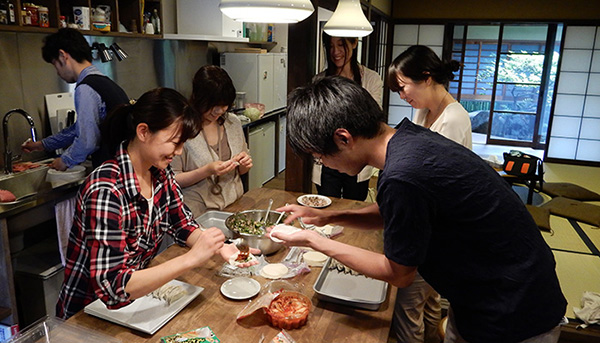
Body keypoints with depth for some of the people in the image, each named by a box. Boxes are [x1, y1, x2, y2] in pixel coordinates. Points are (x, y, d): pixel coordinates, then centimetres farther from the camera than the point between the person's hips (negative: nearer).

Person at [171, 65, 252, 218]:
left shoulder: (233, 122, 7)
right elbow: (172, 180, -9)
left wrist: (244, 164, -3)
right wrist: (207, 171, -20)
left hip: (235, 204, 4)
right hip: (199, 211, -4)